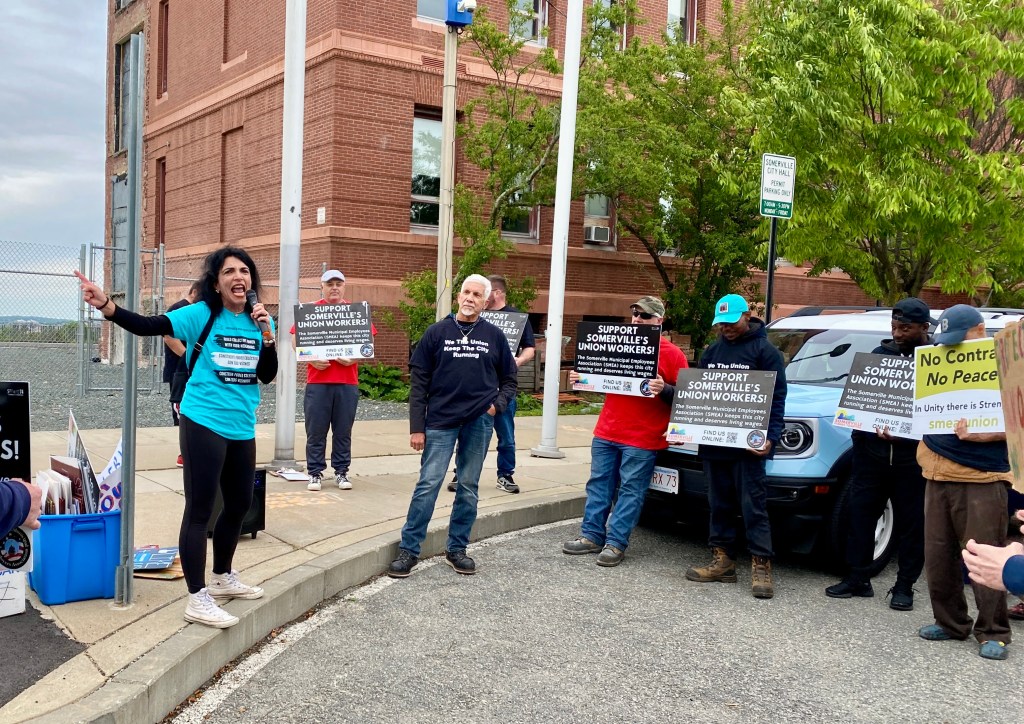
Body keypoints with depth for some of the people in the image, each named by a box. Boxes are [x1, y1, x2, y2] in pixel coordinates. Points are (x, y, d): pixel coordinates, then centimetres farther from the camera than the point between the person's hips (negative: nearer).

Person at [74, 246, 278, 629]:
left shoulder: (260, 321, 5)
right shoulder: (201, 314, -8)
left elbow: (268, 376, 3)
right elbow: (147, 326, -18)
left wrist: (267, 335, -12)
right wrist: (106, 305, -34)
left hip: (242, 429, 6)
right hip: (203, 424, -6)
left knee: (240, 504, 18)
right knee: (200, 509, -3)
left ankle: (222, 578, 38)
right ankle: (197, 599, 6)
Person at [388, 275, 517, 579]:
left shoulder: (494, 336, 6)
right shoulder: (437, 332, 2)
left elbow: (509, 380, 15)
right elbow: (418, 382, 0)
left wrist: (497, 404, -4)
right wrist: (416, 427, -4)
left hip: (479, 422, 2)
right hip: (440, 421, -2)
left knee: (468, 487, 9)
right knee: (428, 484, -4)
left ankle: (457, 549, 21)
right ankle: (408, 549, 3)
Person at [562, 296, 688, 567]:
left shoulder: (672, 354, -4)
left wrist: (664, 389, -24)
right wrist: (580, 377, 4)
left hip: (642, 439, -5)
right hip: (606, 432, 5)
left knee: (631, 490, -1)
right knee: (599, 484, 8)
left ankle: (616, 543, 4)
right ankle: (592, 536, 16)